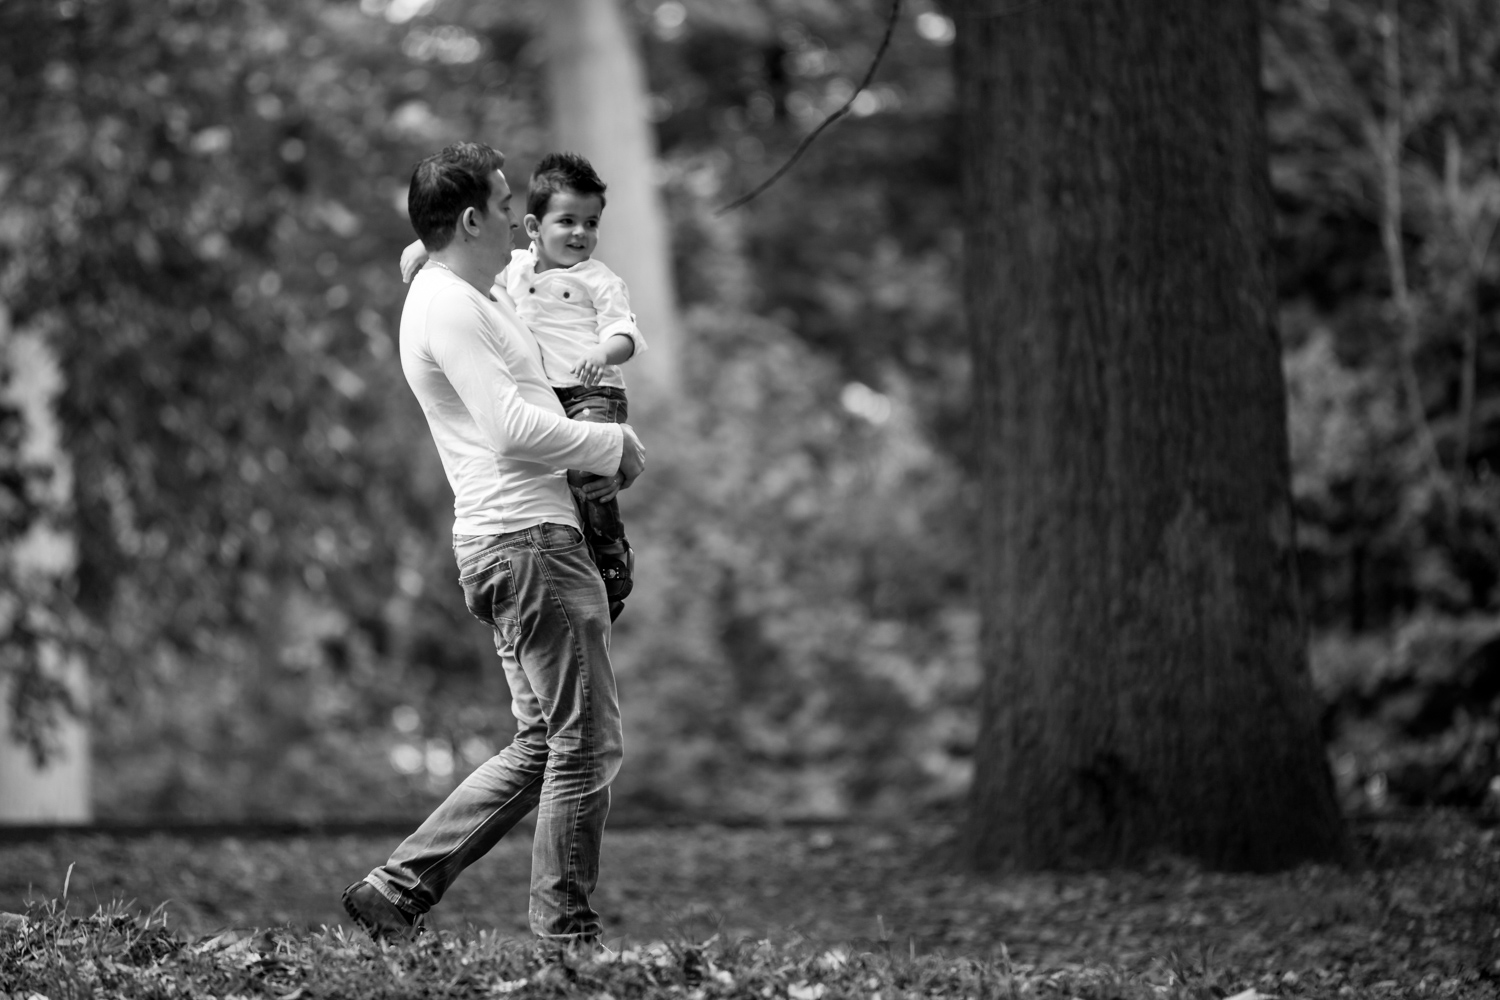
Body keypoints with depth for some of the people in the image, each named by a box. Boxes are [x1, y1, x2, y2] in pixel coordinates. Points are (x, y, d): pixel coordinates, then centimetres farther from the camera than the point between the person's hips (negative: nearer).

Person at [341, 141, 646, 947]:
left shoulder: (477, 297, 21)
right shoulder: (449, 307, -12)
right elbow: (513, 427, -20)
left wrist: (598, 454, 12)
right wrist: (614, 446, -7)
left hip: (520, 539, 11)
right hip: (524, 540, -11)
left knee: (544, 744, 13)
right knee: (585, 743, -6)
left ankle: (398, 889, 12)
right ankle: (564, 933, 1)